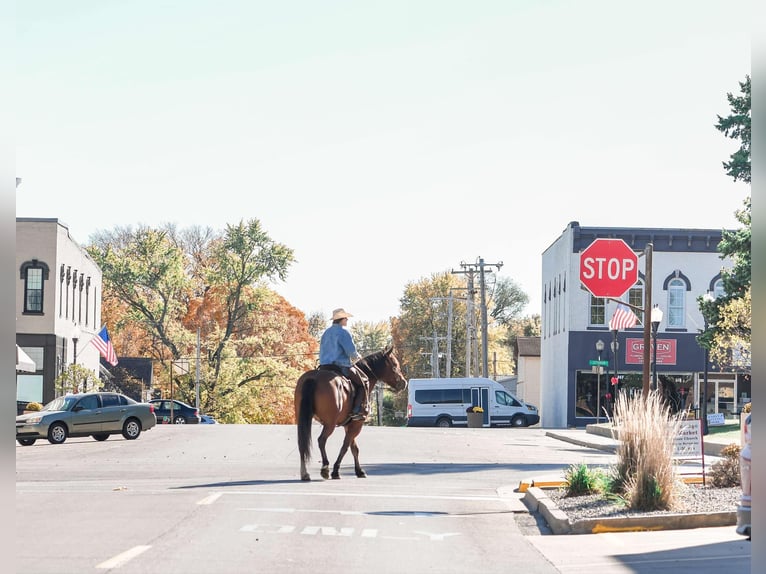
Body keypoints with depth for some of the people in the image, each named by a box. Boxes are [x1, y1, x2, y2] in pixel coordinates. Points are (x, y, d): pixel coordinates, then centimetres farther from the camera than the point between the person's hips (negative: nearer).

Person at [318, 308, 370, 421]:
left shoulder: (326, 332, 18)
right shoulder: (344, 332, -8)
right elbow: (352, 352, -13)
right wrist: (357, 357, 10)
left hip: (324, 368, 8)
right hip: (341, 367, -8)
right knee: (363, 382, 3)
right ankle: (358, 410, -11)